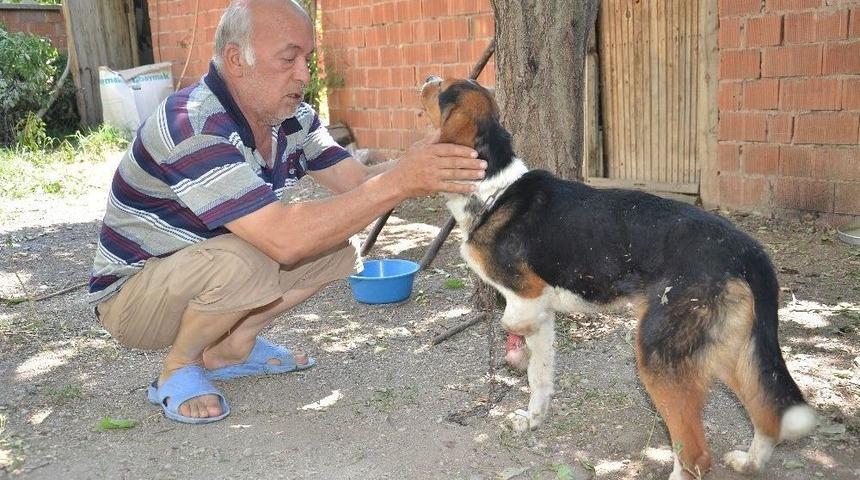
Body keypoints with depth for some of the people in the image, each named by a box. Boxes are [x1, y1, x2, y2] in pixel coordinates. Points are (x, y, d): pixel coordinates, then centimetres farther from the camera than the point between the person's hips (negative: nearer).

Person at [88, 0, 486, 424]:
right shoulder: (190, 127, -32)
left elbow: (356, 180, -7)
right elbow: (284, 238, -41)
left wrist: (420, 163, -27)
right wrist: (398, 182, -40)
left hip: (213, 269, 8)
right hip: (131, 295, -7)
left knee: (334, 242, -6)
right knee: (244, 261, -35)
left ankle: (229, 349, 8)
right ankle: (178, 369, -6)